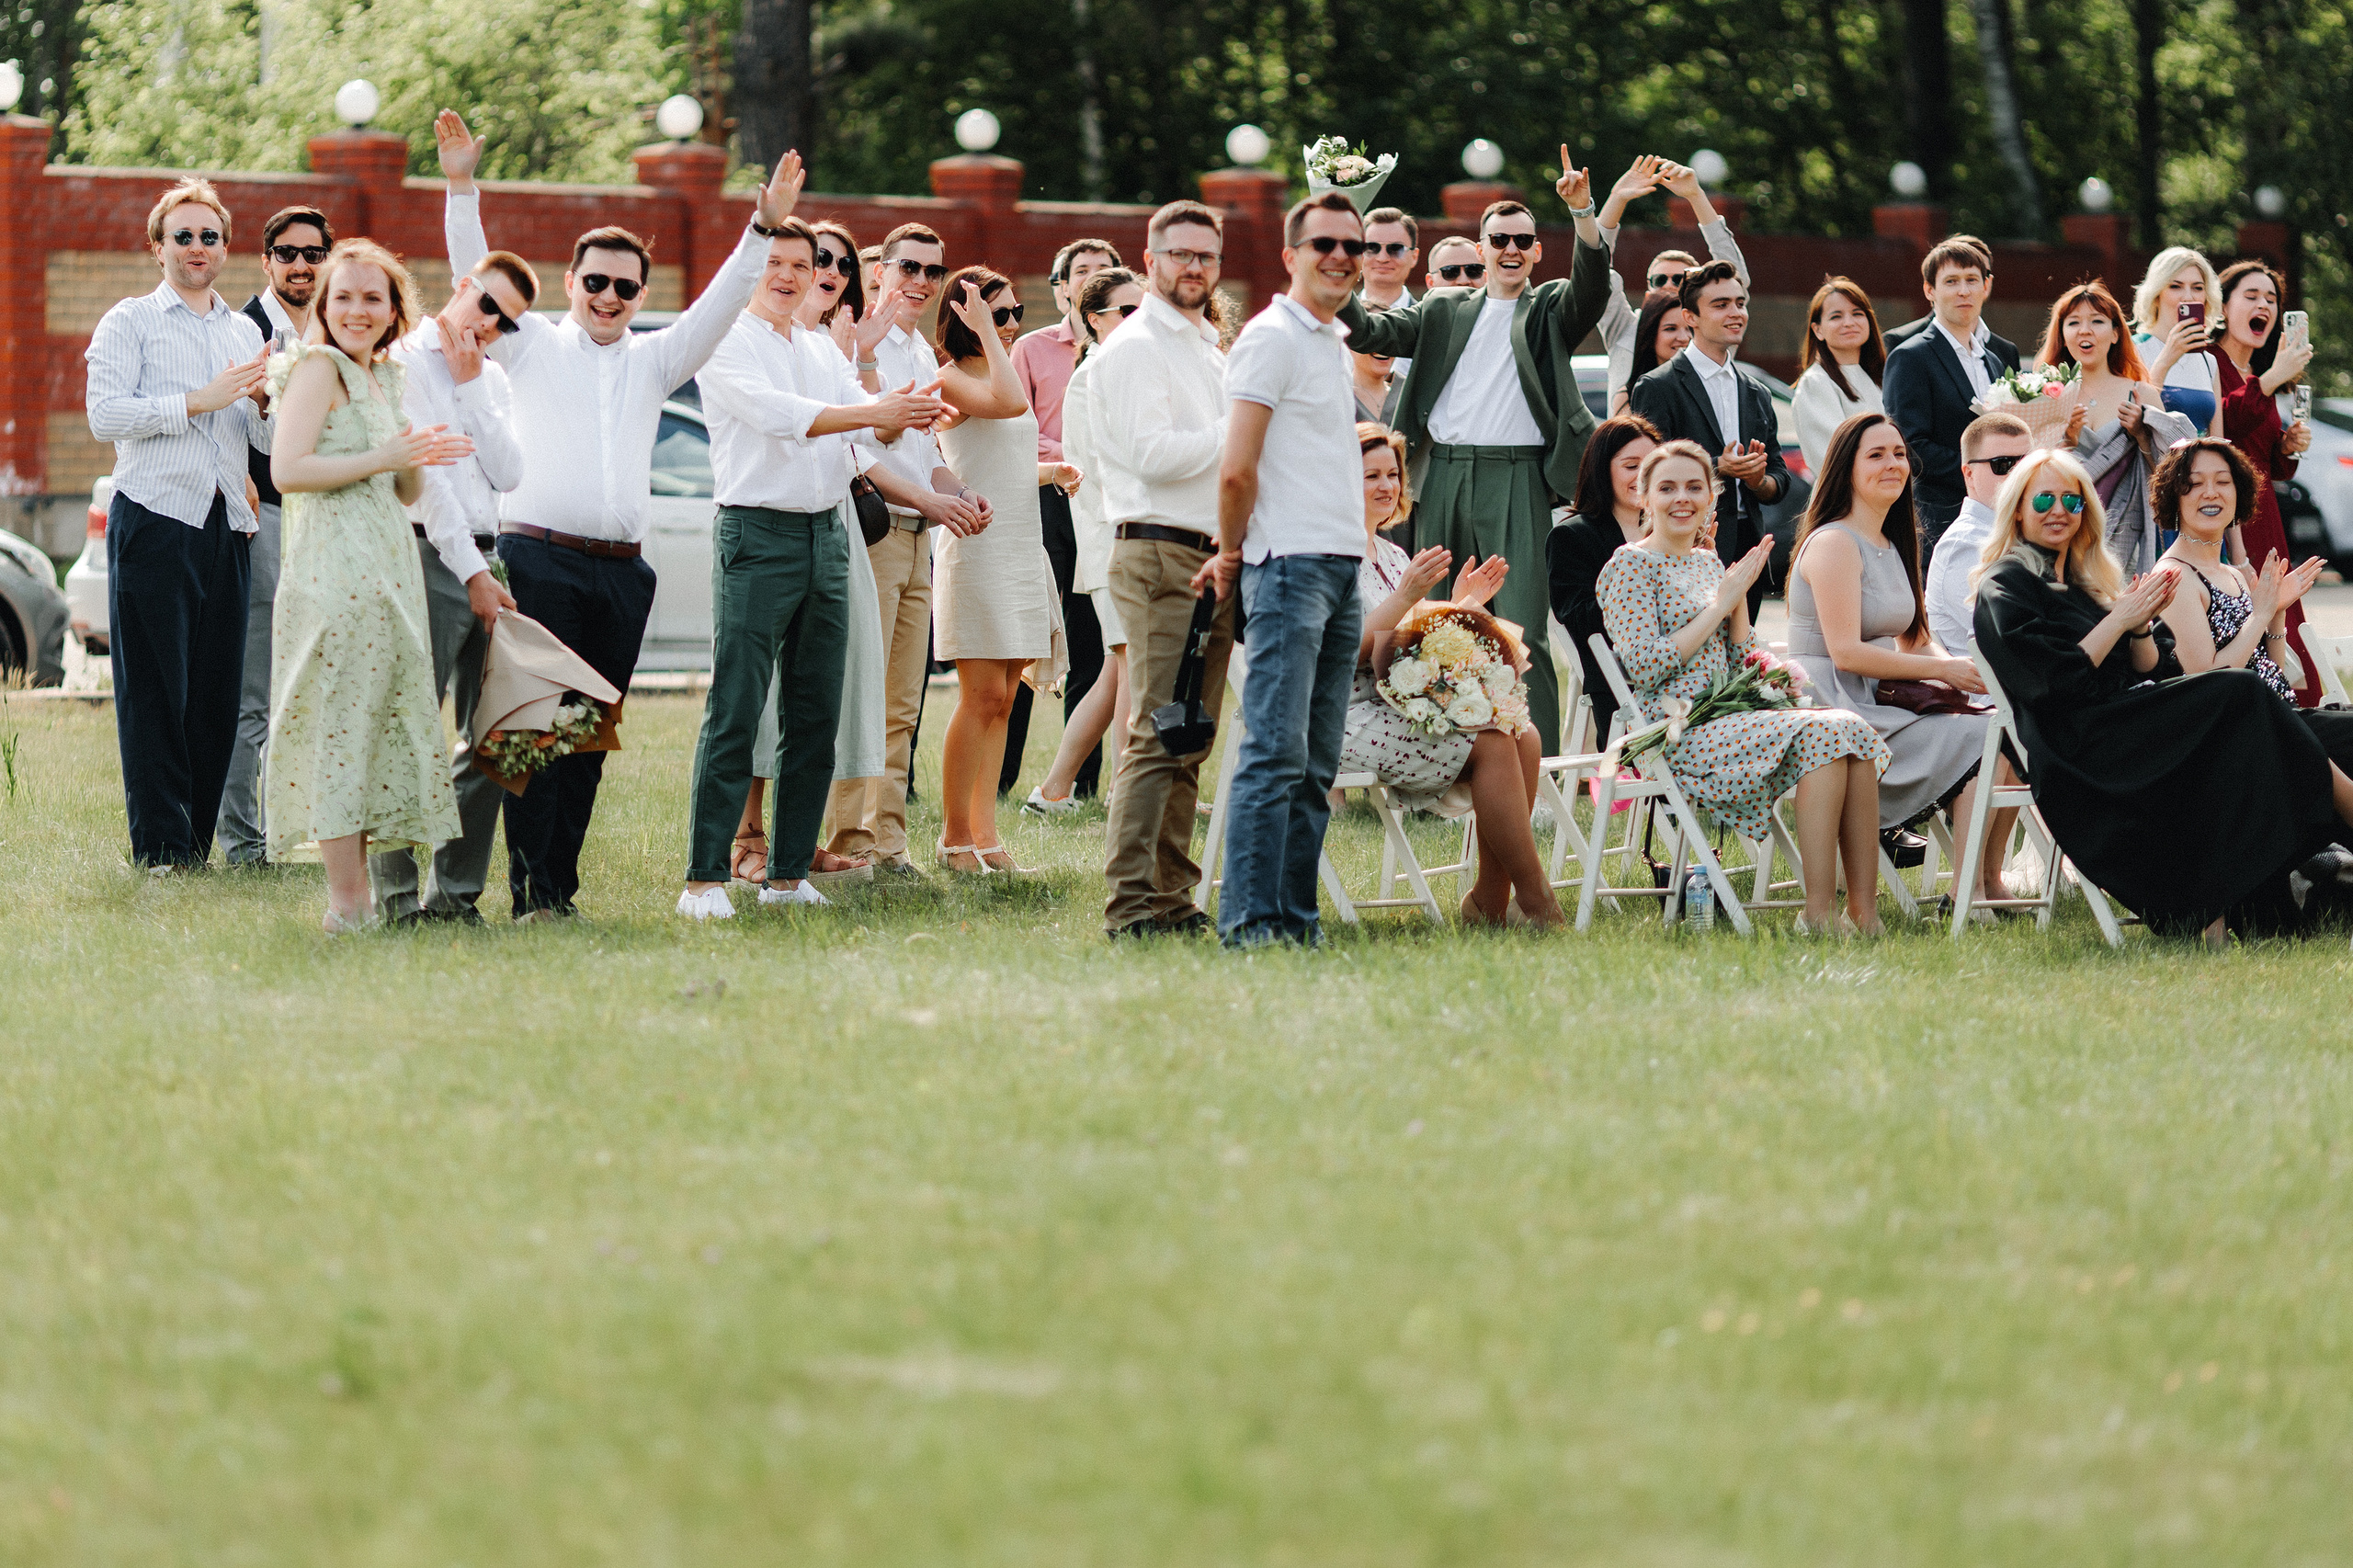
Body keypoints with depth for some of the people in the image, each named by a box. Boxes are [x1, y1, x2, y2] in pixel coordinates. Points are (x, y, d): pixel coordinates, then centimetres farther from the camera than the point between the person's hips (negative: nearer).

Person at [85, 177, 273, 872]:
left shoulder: (245, 333, 20)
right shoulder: (130, 323, 4)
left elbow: (267, 442, 18)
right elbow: (106, 415, -11)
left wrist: (266, 403, -4)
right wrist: (200, 402, -15)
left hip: (227, 527, 5)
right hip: (155, 522, -5)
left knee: (218, 696, 3)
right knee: (154, 695, -6)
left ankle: (197, 846, 8)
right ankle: (161, 850, -5)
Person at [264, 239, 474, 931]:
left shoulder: (385, 377, 19)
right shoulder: (319, 368, -6)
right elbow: (287, 471, -18)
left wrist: (417, 462, 2)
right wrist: (381, 459, -16)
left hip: (386, 572, 9)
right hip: (334, 569, -9)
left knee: (380, 721, 7)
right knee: (342, 721, -10)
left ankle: (359, 892, 11)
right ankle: (347, 901, -11)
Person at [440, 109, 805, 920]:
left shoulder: (653, 360, 18)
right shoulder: (532, 345, 9)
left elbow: (720, 304, 11)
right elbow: (476, 272, 0)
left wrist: (764, 227, 1)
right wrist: (462, 190, -12)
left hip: (620, 570, 4)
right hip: (539, 559, -4)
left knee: (589, 736, 4)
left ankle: (560, 884, 8)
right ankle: (531, 889, -9)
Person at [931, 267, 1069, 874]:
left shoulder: (999, 369, 19)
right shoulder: (953, 379, -8)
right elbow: (1009, 402, -29)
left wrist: (1052, 471, 12)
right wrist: (985, 331, -20)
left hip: (1023, 547, 9)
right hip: (978, 546, -9)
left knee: (1000, 699, 7)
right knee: (982, 695, -10)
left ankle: (985, 833, 7)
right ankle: (955, 838, -4)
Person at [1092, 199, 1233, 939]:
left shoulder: (1208, 351, 23)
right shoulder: (1132, 350, -6)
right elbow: (1152, 454, -18)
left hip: (1213, 558, 9)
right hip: (1159, 556, -9)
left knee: (1189, 741, 9)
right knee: (1154, 737, -13)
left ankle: (1171, 897, 12)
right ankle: (1130, 903, -16)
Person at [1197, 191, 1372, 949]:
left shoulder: (1334, 343, 20)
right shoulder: (1273, 338, -8)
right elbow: (1237, 469, -13)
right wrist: (1231, 553, 0)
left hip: (1342, 568, 9)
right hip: (1289, 566, -9)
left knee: (1316, 764, 7)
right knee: (1277, 753, -13)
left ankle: (1296, 915, 9)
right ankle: (1249, 919, -14)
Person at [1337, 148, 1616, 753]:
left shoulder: (1551, 310, 11)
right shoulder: (1444, 310, 19)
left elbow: (1592, 283, -8)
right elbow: (1372, 333, 10)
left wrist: (1583, 211, -23)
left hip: (1516, 481, -4)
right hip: (1442, 475, 4)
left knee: (1520, 634, -11)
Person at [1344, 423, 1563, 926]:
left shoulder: (1393, 556, 21)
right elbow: (1347, 652, -17)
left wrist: (1461, 605, 9)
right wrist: (1407, 596, -22)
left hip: (1401, 708, 9)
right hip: (1350, 717, -9)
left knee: (1522, 734, -14)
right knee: (1491, 743, -24)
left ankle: (1490, 900, -14)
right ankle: (1535, 902, -22)